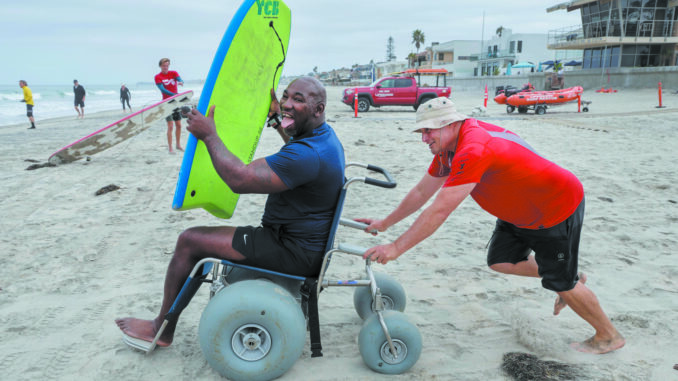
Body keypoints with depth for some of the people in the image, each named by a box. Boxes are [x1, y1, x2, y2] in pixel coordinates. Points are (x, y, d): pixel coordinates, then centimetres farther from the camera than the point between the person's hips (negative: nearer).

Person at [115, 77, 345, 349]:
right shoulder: (323, 134, 7)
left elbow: (239, 179, -29)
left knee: (189, 241, -7)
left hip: (294, 253, -11)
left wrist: (209, 135, -18)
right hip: (307, 244, 11)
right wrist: (277, 119, 36)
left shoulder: (308, 155, -28)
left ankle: (161, 331, 12)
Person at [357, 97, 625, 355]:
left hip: (559, 206, -9)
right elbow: (422, 191, 4)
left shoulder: (473, 150, -35)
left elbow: (439, 211, -38)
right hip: (522, 211, 9)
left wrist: (396, 248, -34)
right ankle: (570, 278, 29)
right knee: (500, 261, 7)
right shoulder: (449, 146, -4)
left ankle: (609, 336, 27)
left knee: (560, 282, 2)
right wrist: (385, 224, 6)